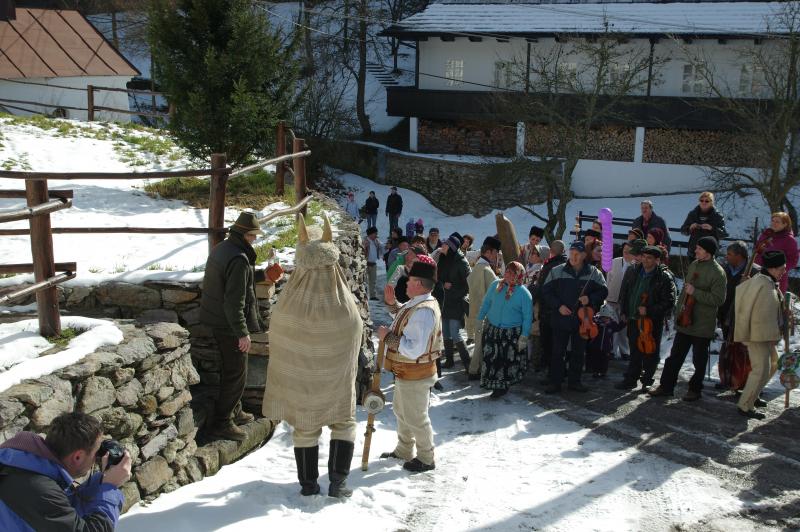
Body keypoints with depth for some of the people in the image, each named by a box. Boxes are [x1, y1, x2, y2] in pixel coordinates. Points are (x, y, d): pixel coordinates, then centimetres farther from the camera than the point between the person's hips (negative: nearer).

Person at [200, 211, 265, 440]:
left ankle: (234, 411, 36)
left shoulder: (221, 248, 5)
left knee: (231, 368, 22)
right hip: (229, 324, -10)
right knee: (236, 373, 1)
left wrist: (262, 275, 23)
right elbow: (234, 301, -27)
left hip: (215, 317, 10)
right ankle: (221, 423, 8)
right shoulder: (238, 259, -25)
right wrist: (243, 333, -21)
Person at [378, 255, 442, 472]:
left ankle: (426, 459, 24)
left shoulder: (423, 311, -30)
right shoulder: (420, 304, 3)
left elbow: (415, 350, -34)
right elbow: (407, 321, 22)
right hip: (405, 372, 11)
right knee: (401, 411, 25)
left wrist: (387, 336, -27)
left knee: (415, 418, 6)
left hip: (415, 376, -11)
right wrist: (393, 303, 10)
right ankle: (404, 450, 43)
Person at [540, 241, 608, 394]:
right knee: (557, 352, 2)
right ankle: (555, 382, 10)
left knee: (578, 352, 11)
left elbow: (603, 291, 7)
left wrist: (590, 299, -12)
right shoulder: (557, 272, -1)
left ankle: (574, 381, 23)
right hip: (561, 319, -1)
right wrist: (558, 306, -10)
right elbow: (546, 291, 2)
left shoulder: (594, 273, 1)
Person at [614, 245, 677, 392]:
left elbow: (669, 302, -13)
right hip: (633, 319, 4)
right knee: (634, 351, 14)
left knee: (650, 353, 7)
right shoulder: (632, 272, 2)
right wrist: (623, 312, 10)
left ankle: (647, 380, 22)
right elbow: (623, 293, 14)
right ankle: (631, 379, 24)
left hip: (653, 322, -4)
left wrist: (649, 311, -20)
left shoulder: (664, 278, -13)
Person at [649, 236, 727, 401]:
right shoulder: (693, 265, 8)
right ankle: (666, 386, 17)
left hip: (703, 325, -7)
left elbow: (718, 299, -20)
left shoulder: (717, 272, -14)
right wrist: (680, 306, 16)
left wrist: (695, 292, -23)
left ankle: (695, 389, 22)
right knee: (675, 355, 10)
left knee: (699, 360, 8)